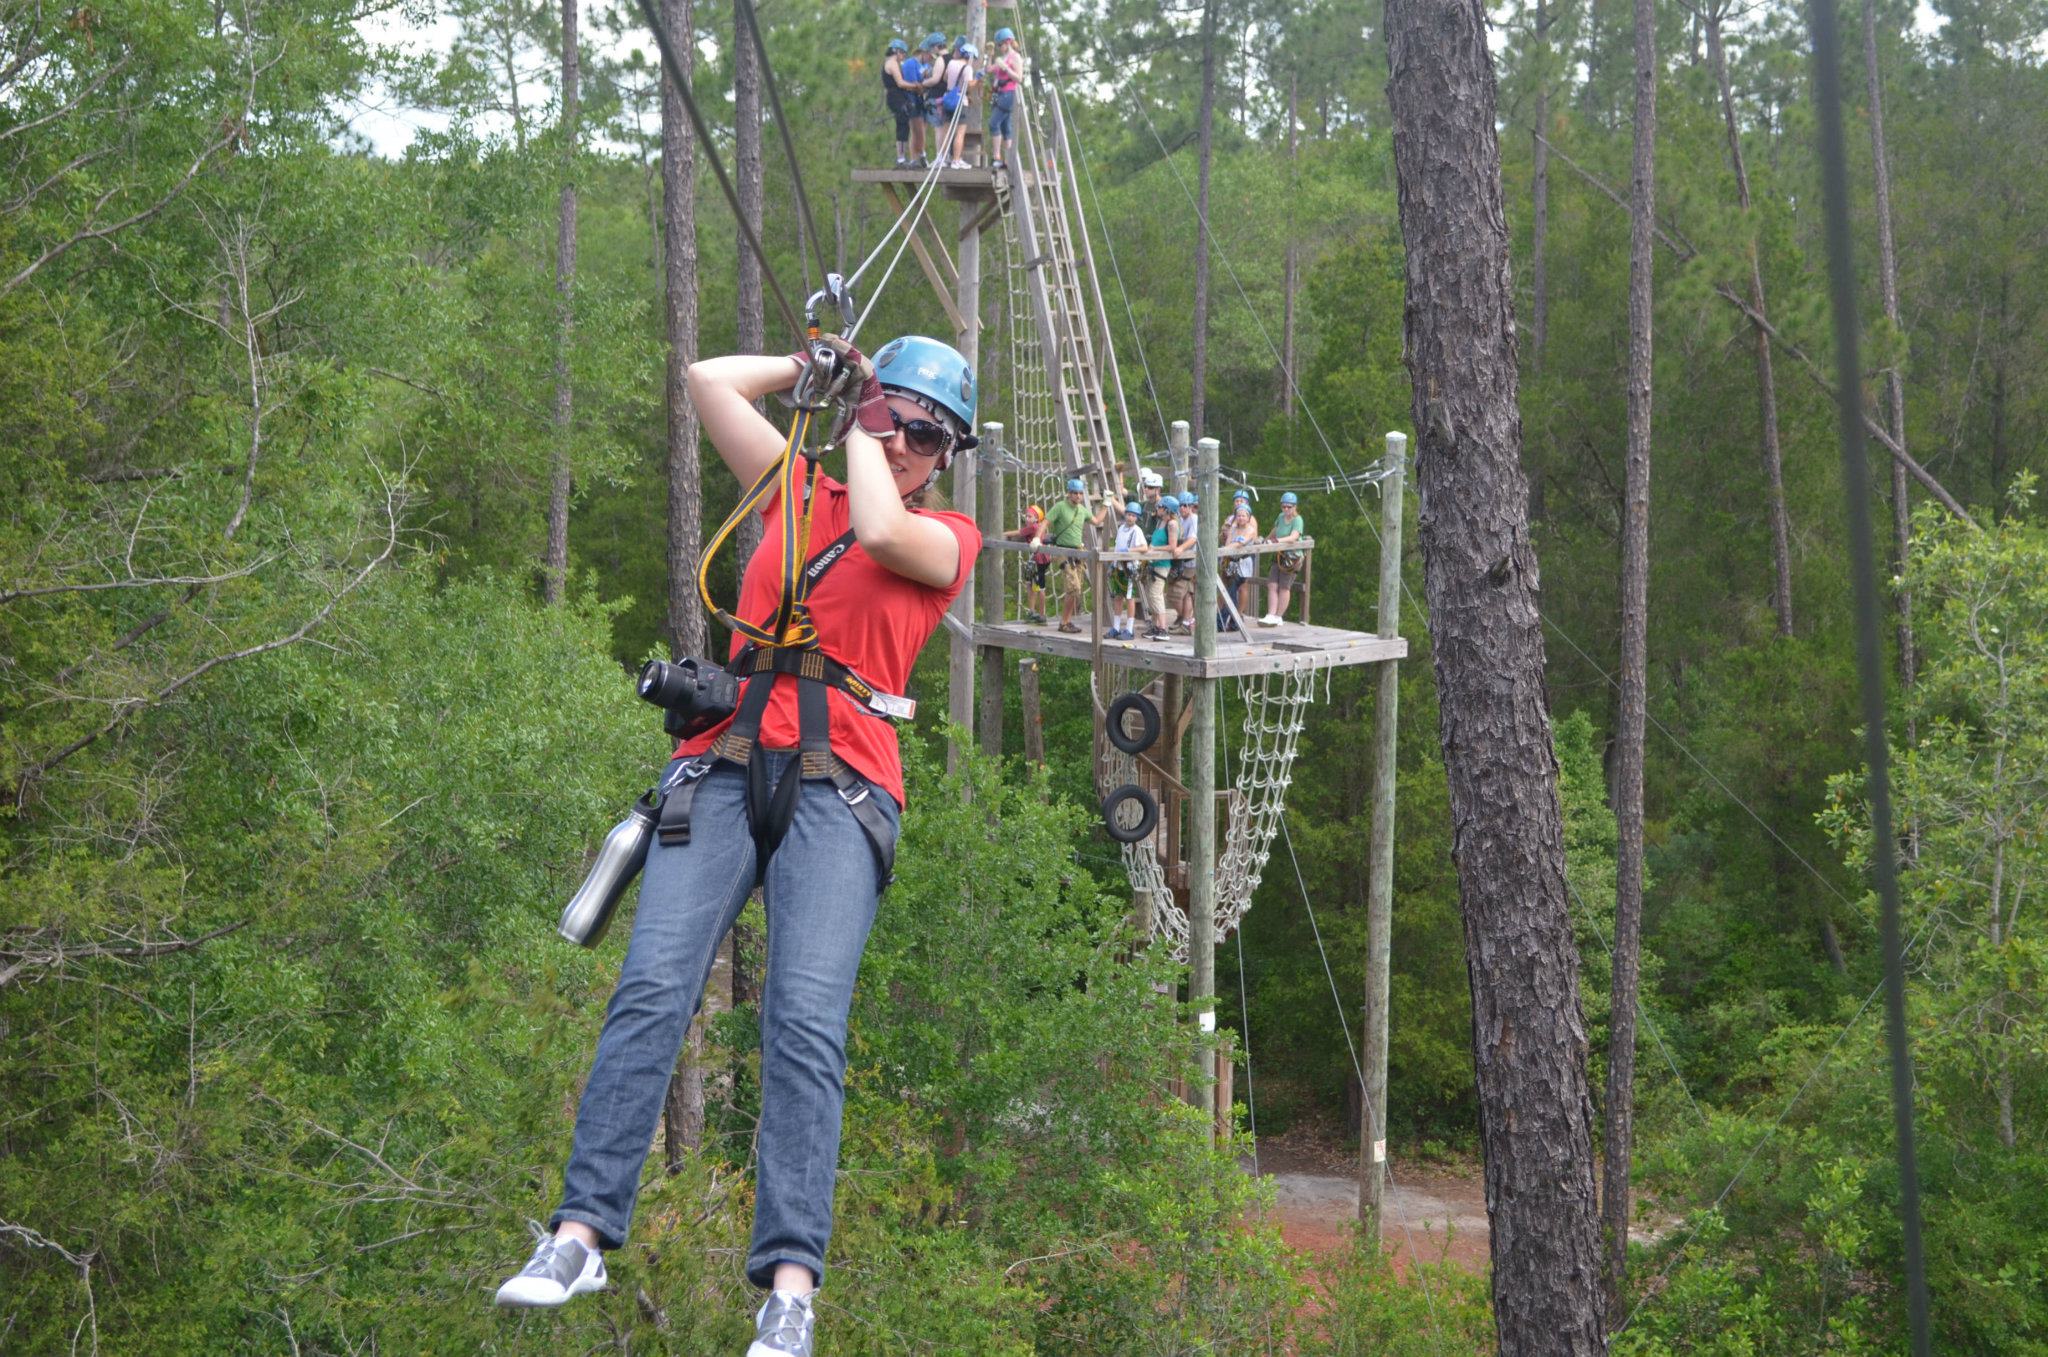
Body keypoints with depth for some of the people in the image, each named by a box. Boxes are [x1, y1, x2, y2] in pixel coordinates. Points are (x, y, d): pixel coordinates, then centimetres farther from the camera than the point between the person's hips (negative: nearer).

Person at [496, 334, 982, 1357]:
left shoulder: (949, 538, 17)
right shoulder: (795, 495, 25)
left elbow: (882, 533, -6)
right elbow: (709, 382, 24)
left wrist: (858, 438, 10)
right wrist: (822, 368, 29)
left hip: (840, 786, -2)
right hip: (726, 766, 3)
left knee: (806, 1017, -20)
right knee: (653, 987, -17)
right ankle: (581, 1233, -19)